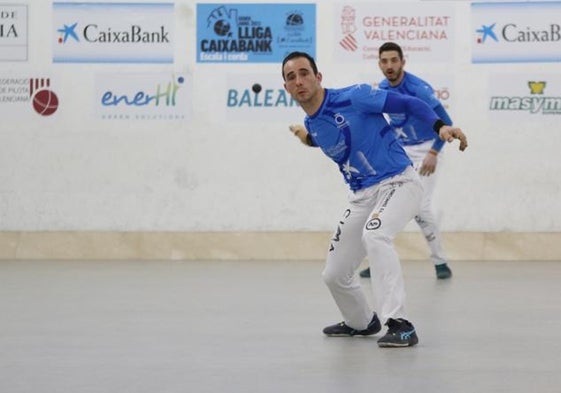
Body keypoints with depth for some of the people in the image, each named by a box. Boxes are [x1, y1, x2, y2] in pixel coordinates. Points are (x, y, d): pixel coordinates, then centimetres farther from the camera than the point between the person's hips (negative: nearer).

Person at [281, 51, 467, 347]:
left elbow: (408, 103, -14)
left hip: (398, 183, -7)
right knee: (334, 275, 9)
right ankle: (362, 323, 41)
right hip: (362, 197, 7)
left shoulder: (354, 97, -16)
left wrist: (441, 126, -24)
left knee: (374, 235, -37)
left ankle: (400, 325, -36)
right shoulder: (311, 126, 5)